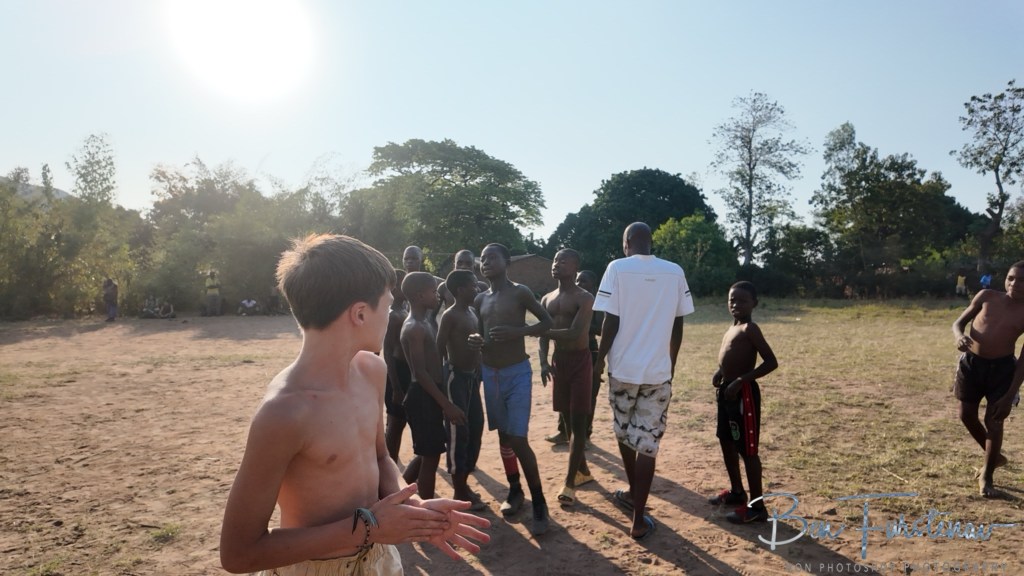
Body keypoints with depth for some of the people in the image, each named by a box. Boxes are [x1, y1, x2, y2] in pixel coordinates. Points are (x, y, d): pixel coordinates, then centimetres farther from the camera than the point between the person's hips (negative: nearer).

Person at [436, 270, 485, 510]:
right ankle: (460, 493, 7)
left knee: (473, 433, 14)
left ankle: (464, 484, 26)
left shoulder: (473, 314, 12)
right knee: (458, 434, -2)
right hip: (456, 377, -9)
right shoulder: (450, 316, -13)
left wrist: (478, 373, 14)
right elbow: (439, 349, -16)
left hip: (472, 376, 9)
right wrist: (443, 379, -18)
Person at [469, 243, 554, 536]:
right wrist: (475, 340, -7)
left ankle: (539, 503, 3)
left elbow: (547, 322, -7)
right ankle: (515, 490, 31)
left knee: (518, 440, -11)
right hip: (490, 374, 6)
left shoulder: (519, 292, -8)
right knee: (503, 436, 14)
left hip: (518, 373, -6)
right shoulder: (480, 300, 9)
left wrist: (515, 331, -22)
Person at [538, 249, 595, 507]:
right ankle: (583, 470, 29)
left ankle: (569, 482, -4)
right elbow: (544, 334, 10)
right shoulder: (547, 299, 11)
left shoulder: (584, 298, -11)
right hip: (558, 362, 7)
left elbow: (575, 333, -24)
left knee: (578, 422, -5)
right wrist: (543, 361, -8)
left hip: (580, 361, -7)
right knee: (568, 420, 14)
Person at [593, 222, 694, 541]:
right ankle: (639, 521, 7)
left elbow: (611, 322, -9)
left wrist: (600, 357, 5)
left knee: (625, 433, 21)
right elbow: (677, 326, 5)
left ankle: (633, 493, 39)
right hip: (658, 371, 1)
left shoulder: (618, 268, -6)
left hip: (623, 366, -1)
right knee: (647, 443, 4)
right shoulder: (675, 272, 1)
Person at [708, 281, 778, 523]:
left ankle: (757, 506, 7)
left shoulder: (750, 329, -15)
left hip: (743, 393, -10)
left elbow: (771, 362, -20)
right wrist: (721, 371, 5)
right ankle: (736, 491, 37)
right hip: (727, 391, 10)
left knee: (748, 449, -3)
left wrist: (740, 380, -24)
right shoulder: (733, 328, 12)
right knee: (726, 442, 20)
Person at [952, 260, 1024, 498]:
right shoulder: (987, 297, -1)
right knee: (967, 416, 9)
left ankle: (986, 477, 18)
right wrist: (959, 336, -20)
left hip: (1002, 367, -3)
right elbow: (959, 322, 6)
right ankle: (994, 456, 37)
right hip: (971, 363, 3)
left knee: (994, 421, -1)